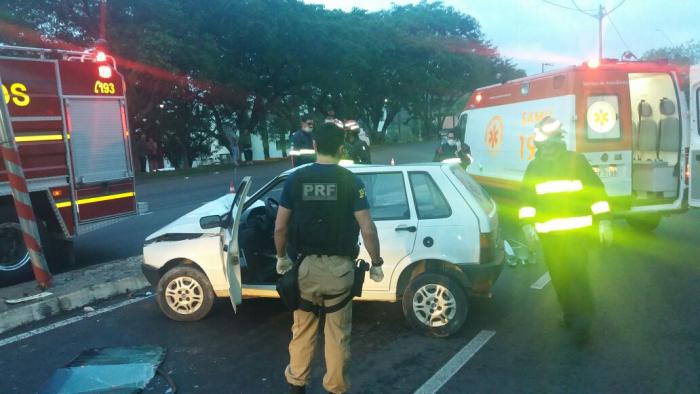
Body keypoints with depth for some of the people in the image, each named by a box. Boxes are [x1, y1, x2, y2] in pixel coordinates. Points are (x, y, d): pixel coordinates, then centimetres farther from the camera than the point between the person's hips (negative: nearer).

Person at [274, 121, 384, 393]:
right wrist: (376, 264, 1)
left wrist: (282, 258, 13)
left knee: (303, 329, 19)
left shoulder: (296, 179, -3)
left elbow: (280, 227, -2)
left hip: (306, 265, 2)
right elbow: (368, 230, -12)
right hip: (339, 268, -1)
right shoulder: (351, 181, -8)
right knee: (337, 333, 14)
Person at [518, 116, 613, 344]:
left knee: (578, 274, -12)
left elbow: (597, 191, 2)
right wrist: (528, 224, 0)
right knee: (559, 277, 10)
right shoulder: (534, 167, 9)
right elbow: (526, 198, 11)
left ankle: (582, 320, -2)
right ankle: (570, 314, 27)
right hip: (549, 235, 4)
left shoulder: (577, 161, 1)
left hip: (577, 232, -3)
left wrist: (603, 221, -3)